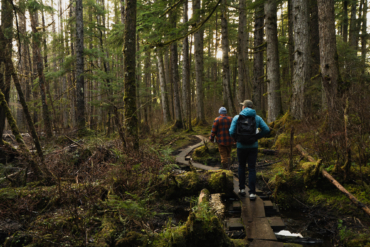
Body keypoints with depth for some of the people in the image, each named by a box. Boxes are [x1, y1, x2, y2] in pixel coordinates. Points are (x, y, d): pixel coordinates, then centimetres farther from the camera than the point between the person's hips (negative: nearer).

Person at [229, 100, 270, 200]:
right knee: (252, 169, 4)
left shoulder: (237, 117, -5)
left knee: (241, 166, 20)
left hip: (241, 146, 0)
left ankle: (242, 188, 21)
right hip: (253, 146, 0)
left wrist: (237, 139, 4)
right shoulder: (257, 118, 0)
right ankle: (252, 193, -1)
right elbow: (266, 129, -8)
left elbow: (232, 132, -13)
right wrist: (256, 137, 2)